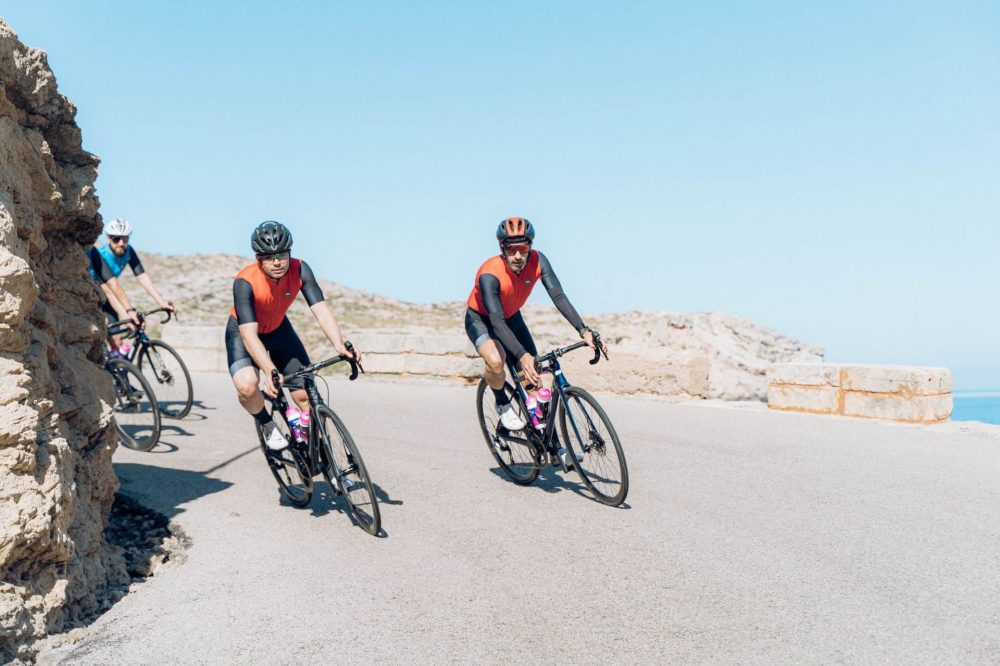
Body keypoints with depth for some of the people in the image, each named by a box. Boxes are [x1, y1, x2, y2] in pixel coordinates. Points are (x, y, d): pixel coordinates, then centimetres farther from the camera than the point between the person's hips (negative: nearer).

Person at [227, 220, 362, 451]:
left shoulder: (299, 270, -26)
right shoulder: (245, 282, -35)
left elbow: (321, 309, -33)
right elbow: (249, 334, -40)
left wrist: (339, 345, -50)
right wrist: (270, 371, -54)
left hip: (277, 329, 3)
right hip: (243, 331, -3)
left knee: (306, 394, -5)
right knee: (247, 386, -31)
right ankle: (267, 425, 1)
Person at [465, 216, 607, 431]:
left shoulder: (537, 261, -25)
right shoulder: (489, 274, -38)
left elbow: (558, 296, -32)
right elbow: (496, 321, -44)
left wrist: (584, 331, -46)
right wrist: (522, 356, -57)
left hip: (512, 317, 5)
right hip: (480, 319, -5)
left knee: (534, 376, -5)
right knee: (496, 361, -33)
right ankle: (502, 404, -3)